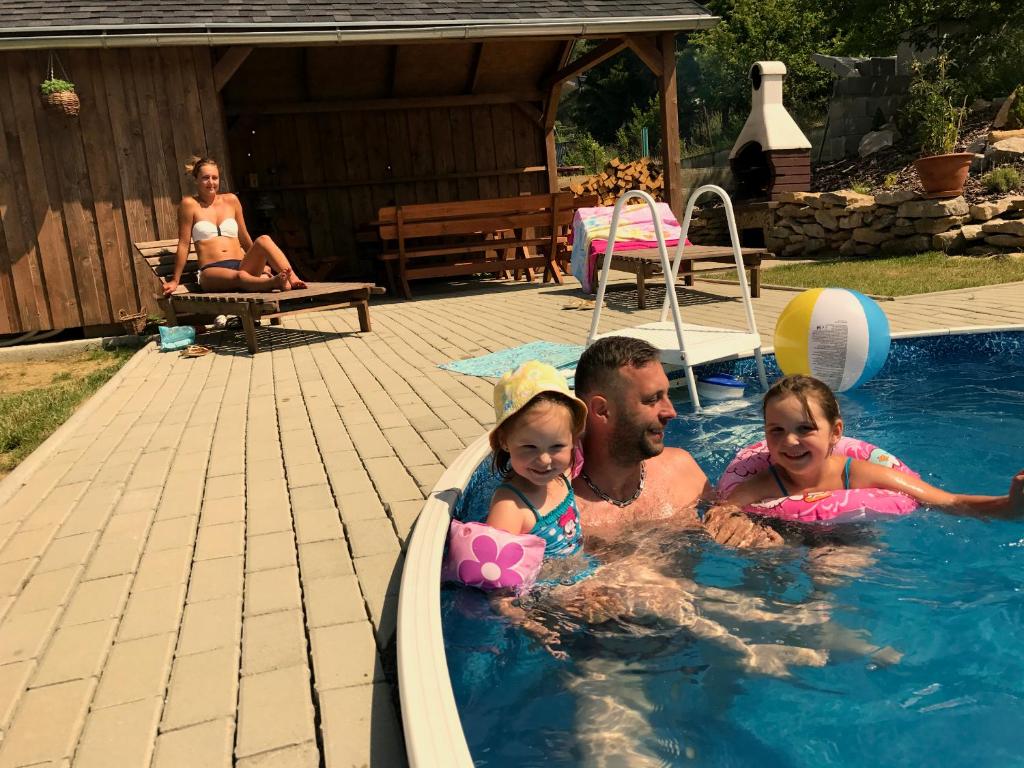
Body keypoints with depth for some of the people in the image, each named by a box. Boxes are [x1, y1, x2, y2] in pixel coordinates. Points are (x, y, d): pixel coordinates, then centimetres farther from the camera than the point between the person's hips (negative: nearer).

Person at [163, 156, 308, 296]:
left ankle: (293, 279, -46)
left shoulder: (231, 200, 17)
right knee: (240, 276, -39)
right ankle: (274, 283, -69)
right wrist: (175, 280, 7)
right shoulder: (190, 204, 6)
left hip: (242, 265, 4)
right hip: (212, 271, -4)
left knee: (263, 239, -25)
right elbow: (183, 244, 6)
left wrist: (262, 263, 29)